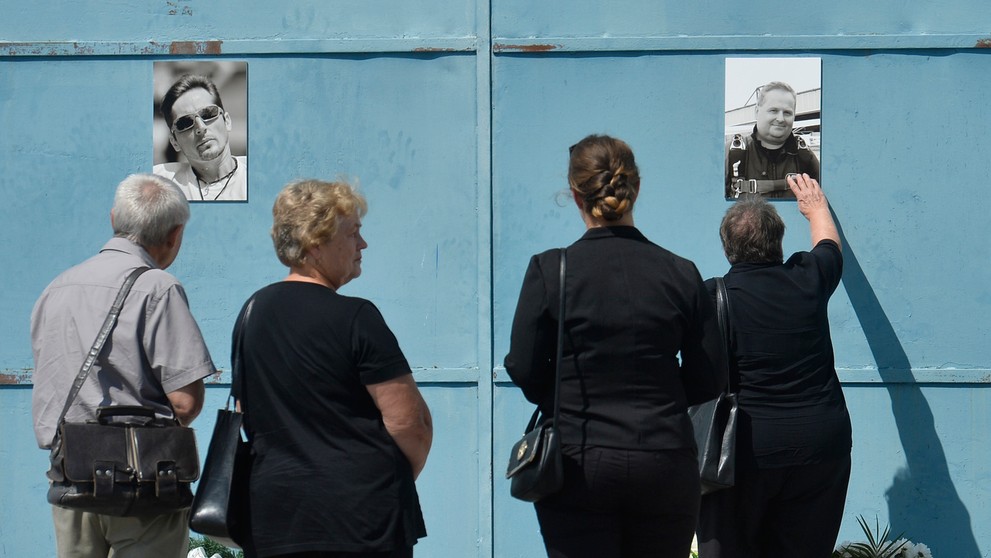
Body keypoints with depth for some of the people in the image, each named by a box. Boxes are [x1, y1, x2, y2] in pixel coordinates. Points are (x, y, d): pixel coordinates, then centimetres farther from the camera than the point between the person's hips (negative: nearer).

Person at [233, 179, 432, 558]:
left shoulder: (251, 313, 10)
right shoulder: (354, 318, -12)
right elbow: (409, 421, -13)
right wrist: (398, 477, 5)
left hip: (275, 511, 7)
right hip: (363, 513, -7)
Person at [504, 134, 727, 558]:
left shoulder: (549, 271, -7)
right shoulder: (681, 273, -1)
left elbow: (524, 370, -3)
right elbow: (710, 379, 3)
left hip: (578, 464, -2)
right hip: (665, 465, 2)